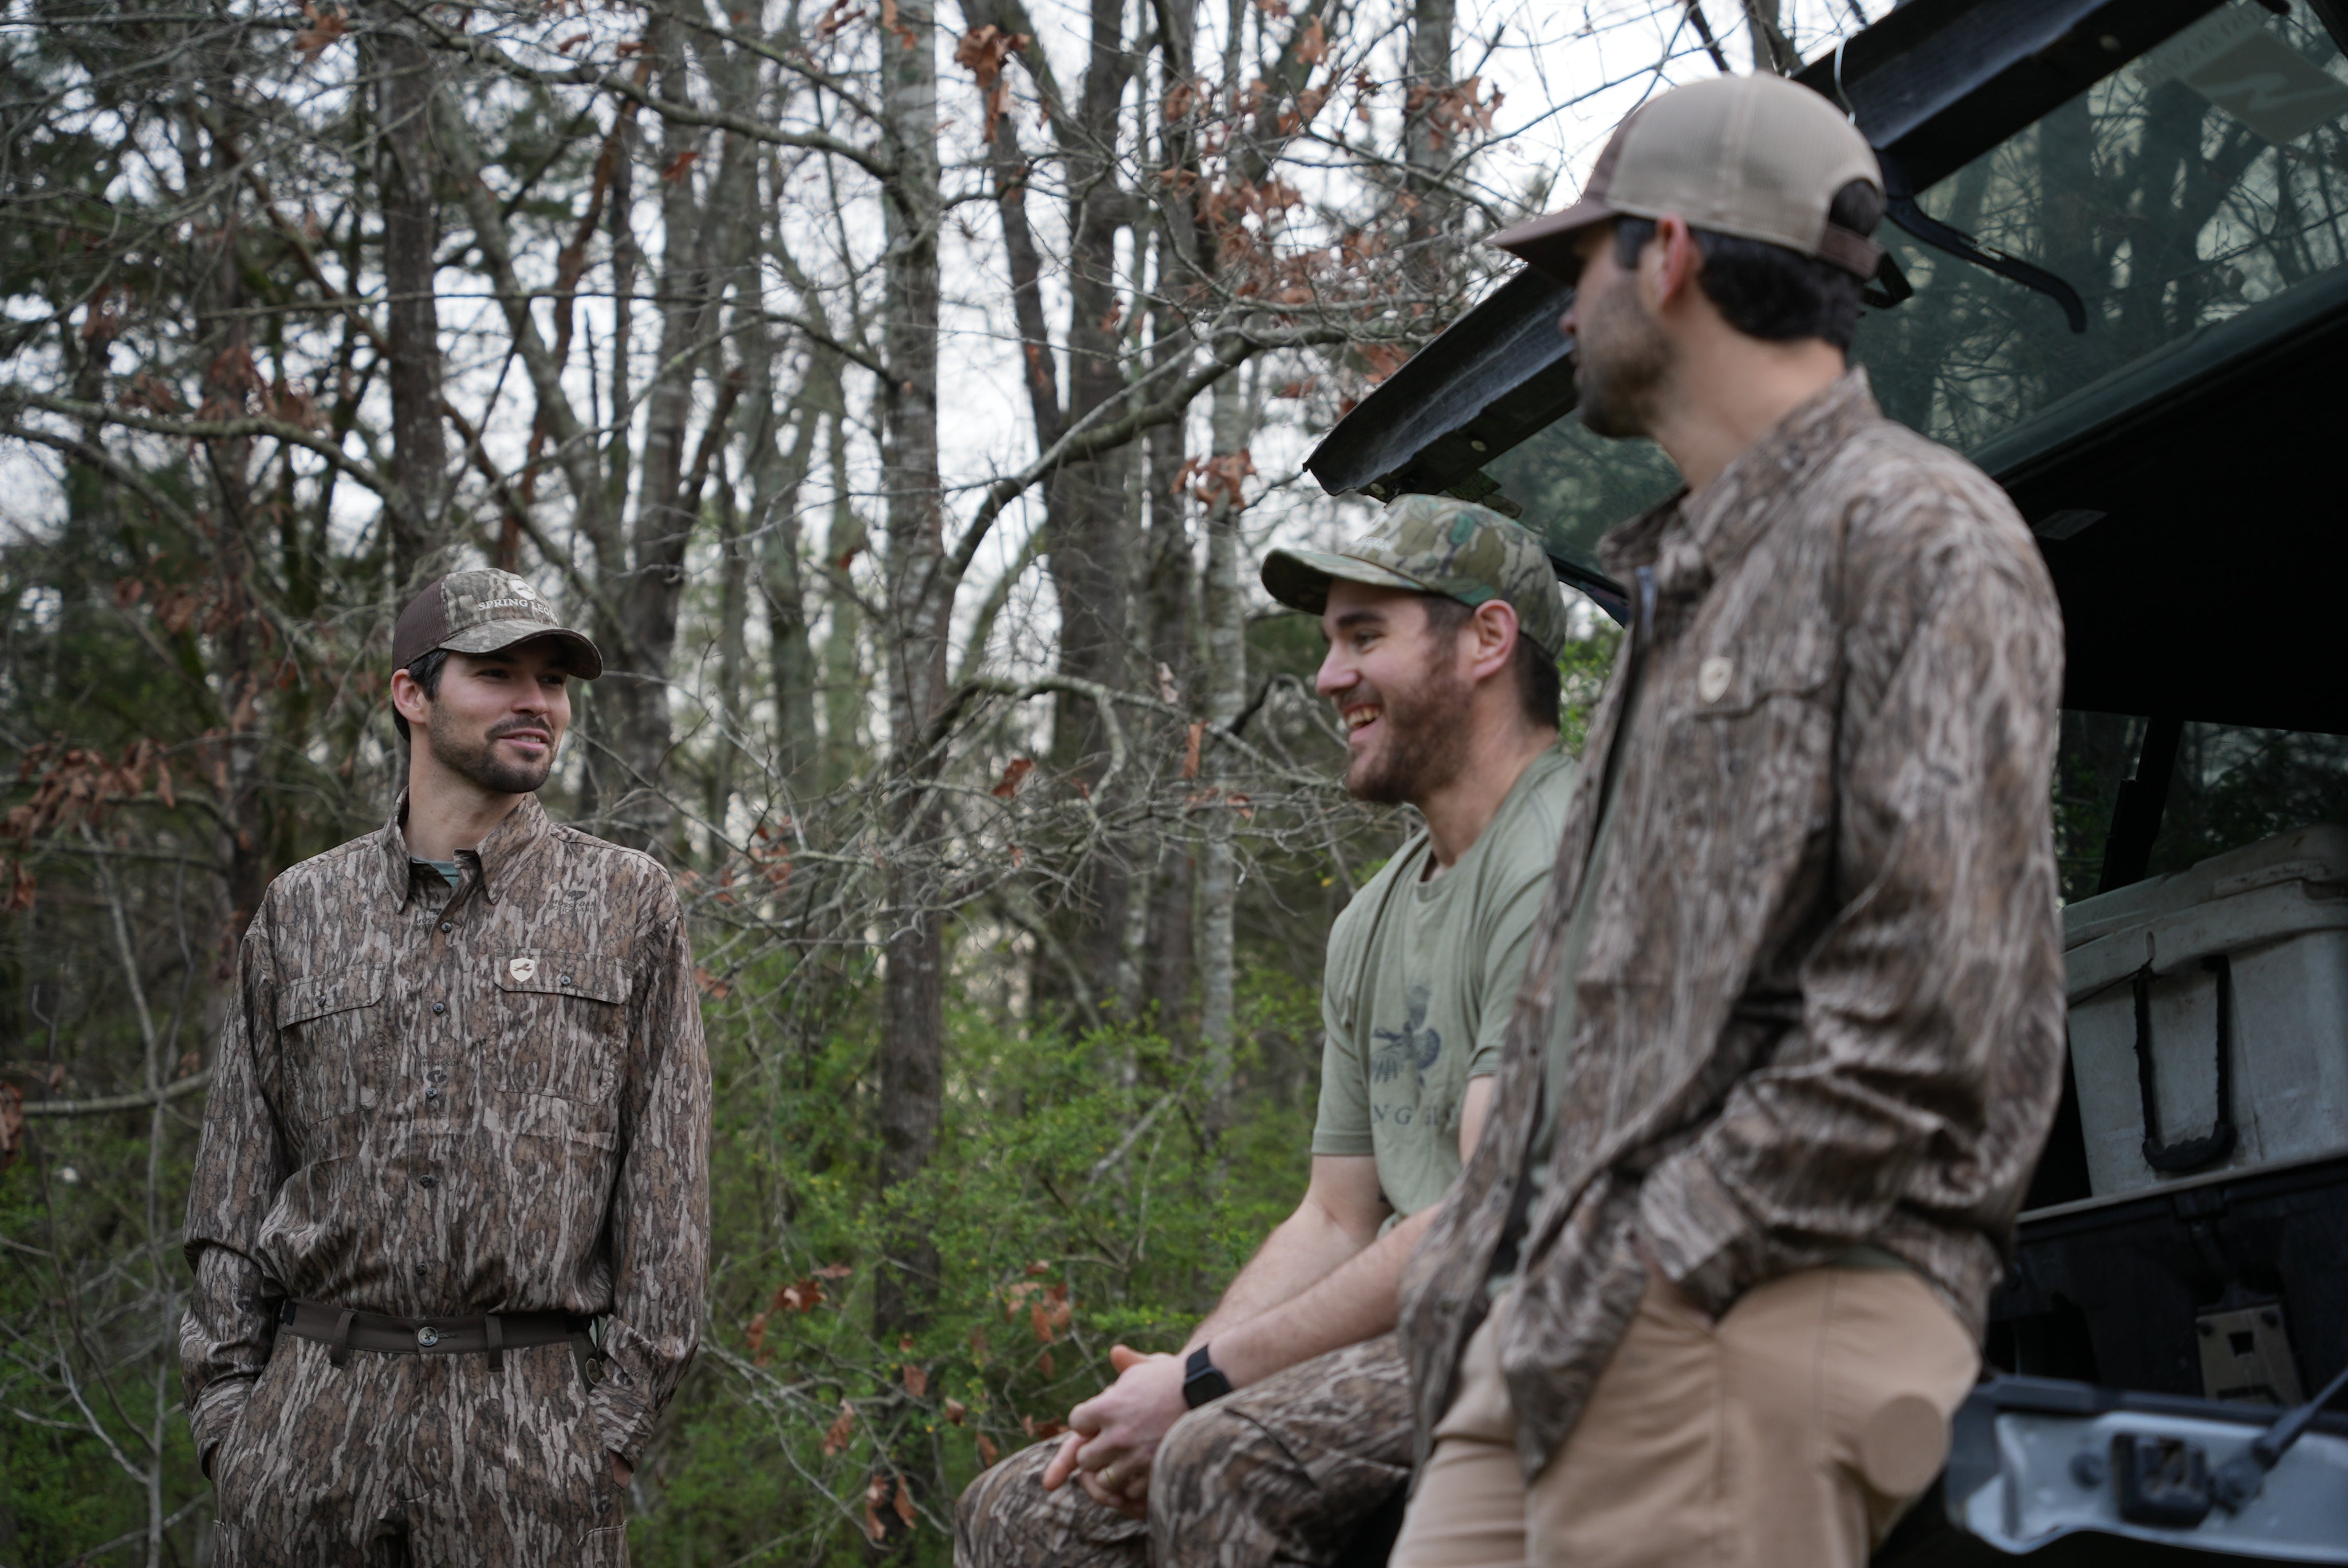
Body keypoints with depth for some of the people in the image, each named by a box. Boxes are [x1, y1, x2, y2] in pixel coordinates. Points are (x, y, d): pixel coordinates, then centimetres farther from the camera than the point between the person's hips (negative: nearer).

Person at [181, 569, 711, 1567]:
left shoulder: (628, 906, 6)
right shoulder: (300, 913, 11)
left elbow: (667, 1179, 2)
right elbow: (237, 1183, 13)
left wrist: (623, 1407, -5)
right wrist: (225, 1393, 4)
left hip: (528, 1415, -2)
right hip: (312, 1400, 2)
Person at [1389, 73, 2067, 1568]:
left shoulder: (1921, 538, -5)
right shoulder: (1687, 578, 25)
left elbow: (1937, 1017, -16)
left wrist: (1648, 1264, -16)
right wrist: (1492, 1246, 14)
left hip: (1745, 1330, -8)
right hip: (1568, 1323, 9)